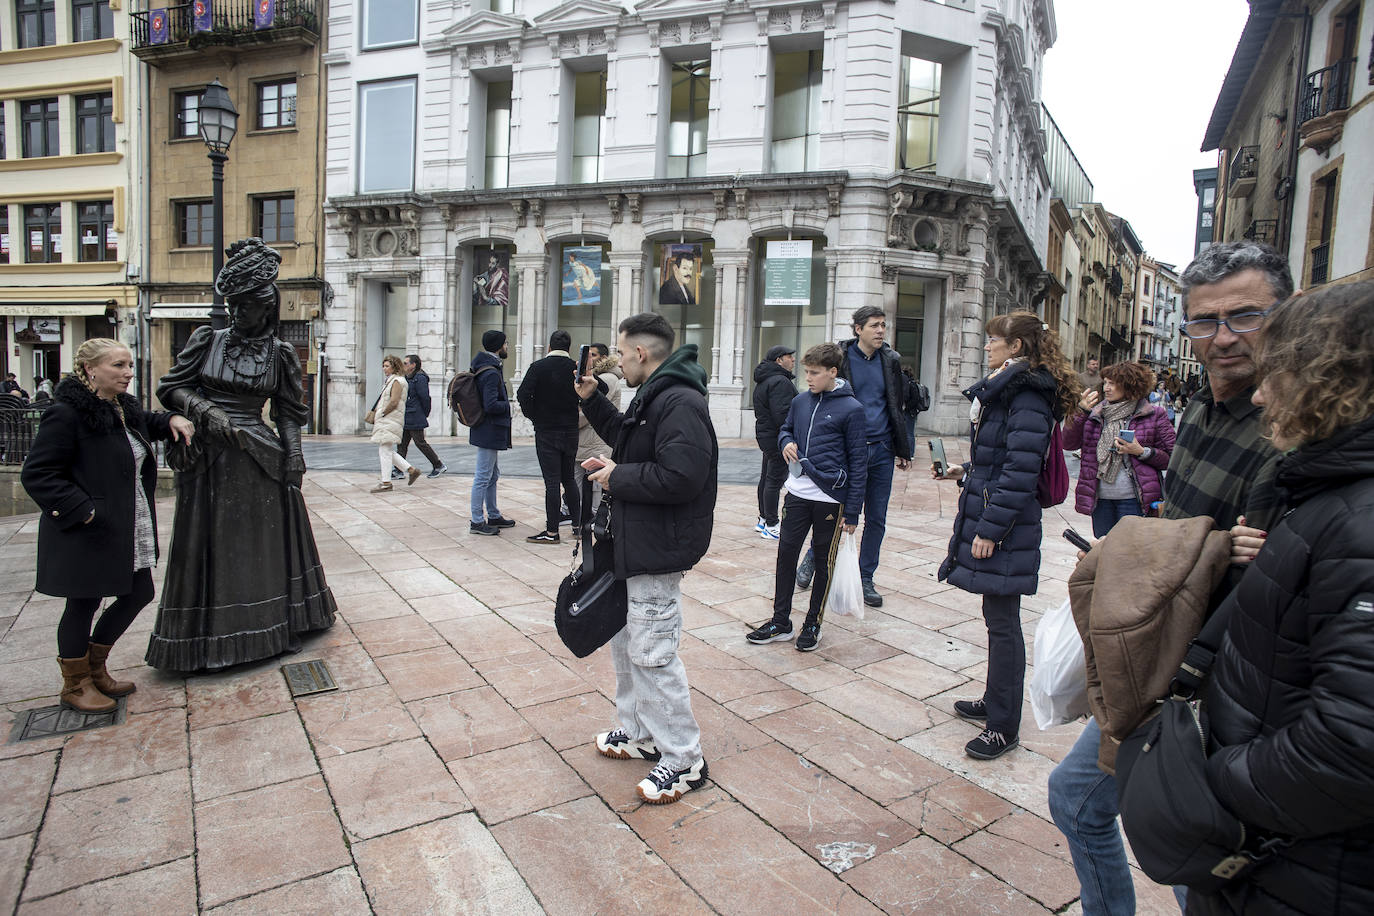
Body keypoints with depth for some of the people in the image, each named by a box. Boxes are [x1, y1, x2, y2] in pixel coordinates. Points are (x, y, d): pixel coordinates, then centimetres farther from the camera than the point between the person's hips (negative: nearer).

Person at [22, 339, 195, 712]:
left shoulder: (124, 408, 8)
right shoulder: (65, 415, -17)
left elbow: (146, 422, 32)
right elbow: (36, 474, -16)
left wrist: (171, 419, 10)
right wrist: (81, 510, -21)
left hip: (130, 530, 9)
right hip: (88, 532, -8)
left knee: (138, 594, 13)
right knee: (84, 604, 6)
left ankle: (95, 667, 34)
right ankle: (75, 685, 26)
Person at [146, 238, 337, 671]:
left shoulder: (279, 353, 2)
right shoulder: (207, 340, 3)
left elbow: (289, 411, 5)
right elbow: (170, 388, 4)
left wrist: (293, 456, -5)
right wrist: (207, 411, -13)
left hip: (260, 458, 0)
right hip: (209, 458, 1)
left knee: (264, 545, 8)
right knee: (210, 546, 7)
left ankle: (276, 627, 24)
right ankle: (211, 639, 21)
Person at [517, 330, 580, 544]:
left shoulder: (538, 367, -8)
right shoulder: (576, 368, 1)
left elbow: (523, 394, -18)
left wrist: (534, 416, -3)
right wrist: (572, 415, 8)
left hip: (546, 432, -3)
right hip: (571, 431, 3)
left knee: (552, 481, -1)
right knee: (569, 477, 17)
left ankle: (552, 531, 3)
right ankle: (577, 522, 21)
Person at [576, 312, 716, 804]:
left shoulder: (680, 402, -21)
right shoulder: (653, 396, 14)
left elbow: (680, 477, -31)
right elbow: (628, 437, 31)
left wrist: (617, 478, -18)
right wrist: (592, 399, 20)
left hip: (659, 551, -11)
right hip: (634, 544, 11)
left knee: (651, 655, -4)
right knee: (624, 641, 21)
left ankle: (684, 760, 12)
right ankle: (639, 733, 37)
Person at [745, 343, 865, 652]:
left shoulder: (851, 409, -9)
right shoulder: (800, 401, 5)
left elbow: (858, 463, -8)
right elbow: (785, 428, 23)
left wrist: (853, 511, -10)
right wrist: (787, 442, -3)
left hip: (831, 498, -4)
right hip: (797, 494, 5)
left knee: (824, 562, 9)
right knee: (786, 555, 8)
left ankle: (813, 624, 24)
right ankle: (780, 622, 21)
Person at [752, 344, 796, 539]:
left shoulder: (763, 382, 16)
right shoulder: (780, 382, -18)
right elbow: (782, 415, -26)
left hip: (765, 435, 11)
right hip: (777, 439, -11)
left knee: (766, 478, 17)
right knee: (775, 480, -6)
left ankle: (763, 520, 27)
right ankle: (771, 526, -2)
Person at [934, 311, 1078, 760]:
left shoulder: (1028, 398, -17)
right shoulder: (1004, 390, 15)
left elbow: (1020, 471, -22)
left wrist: (990, 529, -21)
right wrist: (962, 472, 14)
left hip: (1005, 529, -10)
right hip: (987, 517, 10)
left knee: (1002, 622, -1)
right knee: (998, 618, 19)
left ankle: (1004, 726, 11)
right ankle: (995, 701, 34)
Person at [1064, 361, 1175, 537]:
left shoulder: (1154, 415, 0)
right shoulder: (1096, 413, 8)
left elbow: (1172, 457, 0)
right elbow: (1069, 443, -3)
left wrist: (1142, 452, -16)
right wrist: (1080, 411, -12)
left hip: (1133, 500, -3)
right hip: (1100, 498, 3)